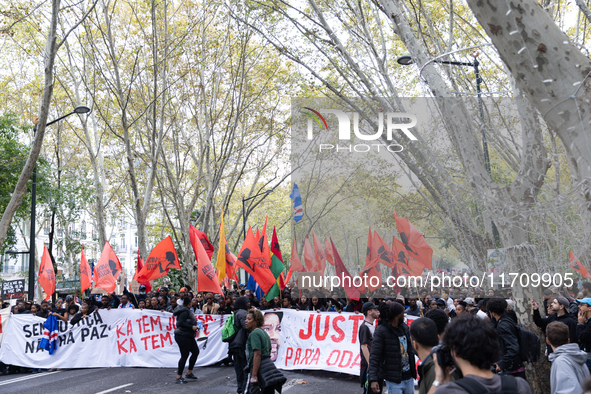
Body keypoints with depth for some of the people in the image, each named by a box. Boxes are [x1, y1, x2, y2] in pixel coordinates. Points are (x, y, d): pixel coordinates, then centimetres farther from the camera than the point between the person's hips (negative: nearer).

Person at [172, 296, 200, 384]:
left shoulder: (186, 311, 15)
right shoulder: (185, 312, -16)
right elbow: (181, 323, -26)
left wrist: (194, 326, 15)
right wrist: (192, 327, -25)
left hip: (188, 336, 11)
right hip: (183, 336, -11)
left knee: (196, 352, 13)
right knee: (184, 356, -7)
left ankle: (189, 372, 21)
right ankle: (178, 377, -1)